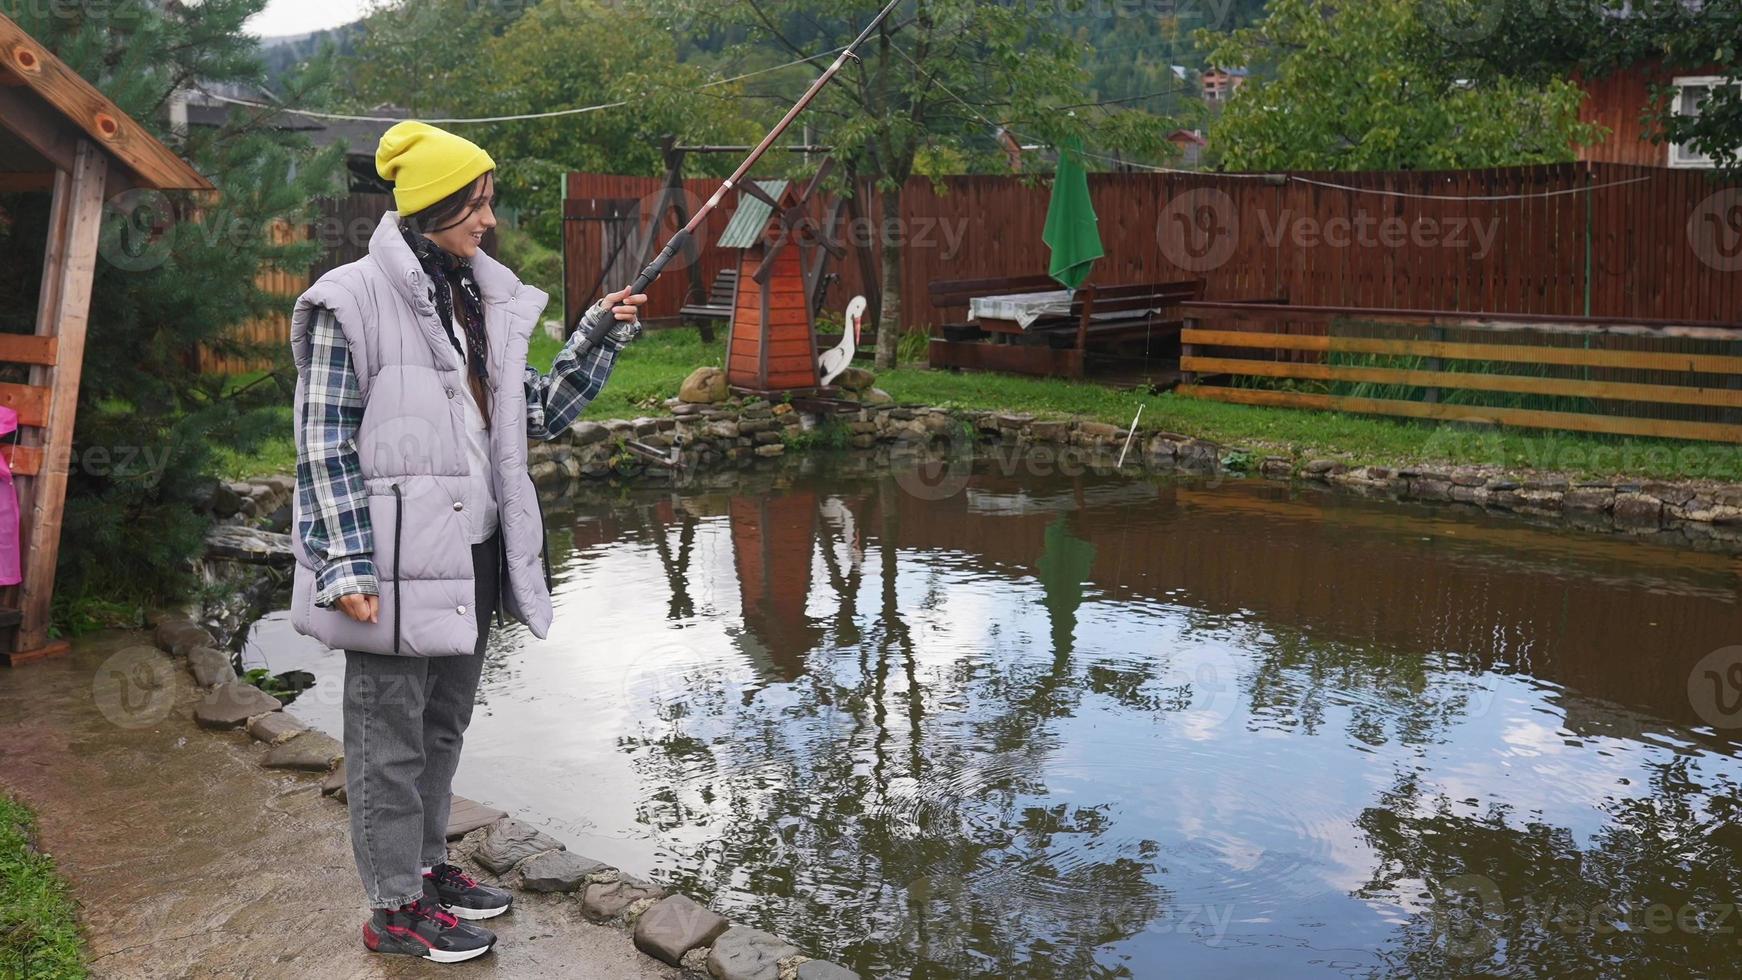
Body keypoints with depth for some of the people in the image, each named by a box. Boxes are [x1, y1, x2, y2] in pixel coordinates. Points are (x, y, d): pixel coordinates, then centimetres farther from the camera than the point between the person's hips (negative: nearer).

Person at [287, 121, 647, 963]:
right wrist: (349, 567, -17)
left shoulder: (483, 301, 10)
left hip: (469, 558, 7)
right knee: (390, 737, 5)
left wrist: (603, 341, 4)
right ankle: (395, 908, 17)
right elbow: (325, 445, -12)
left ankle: (426, 866, 35)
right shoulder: (354, 301, -10)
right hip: (398, 564, -7)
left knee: (442, 727, 19)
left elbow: (542, 413, 15)